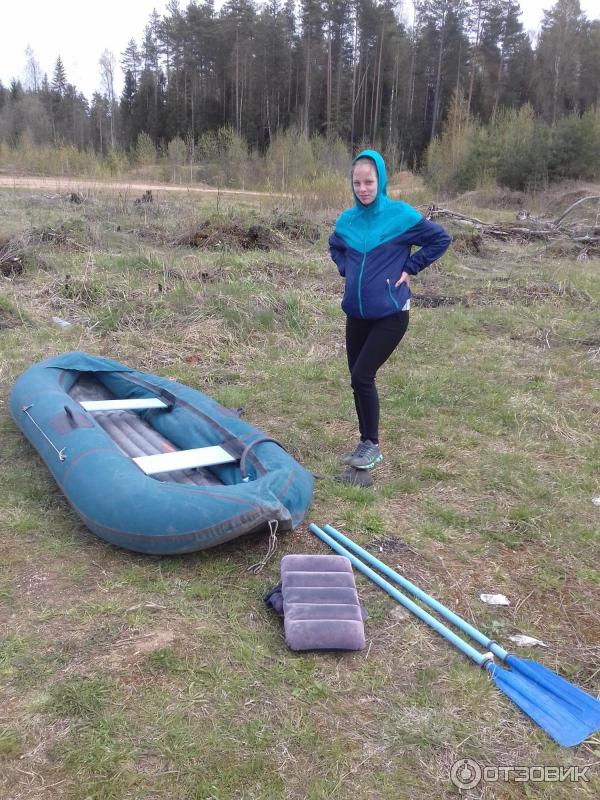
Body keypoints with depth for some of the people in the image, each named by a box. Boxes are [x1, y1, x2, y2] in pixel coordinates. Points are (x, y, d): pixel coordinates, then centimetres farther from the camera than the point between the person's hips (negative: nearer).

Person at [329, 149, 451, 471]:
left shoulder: (401, 215, -11)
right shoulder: (347, 219, 2)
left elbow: (441, 239, -2)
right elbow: (335, 247, 24)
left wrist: (409, 268, -7)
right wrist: (346, 271, 7)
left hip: (390, 315, -5)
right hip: (356, 314, 5)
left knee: (362, 376, -12)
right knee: (359, 380, 9)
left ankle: (371, 445, 7)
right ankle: (366, 444, 24)